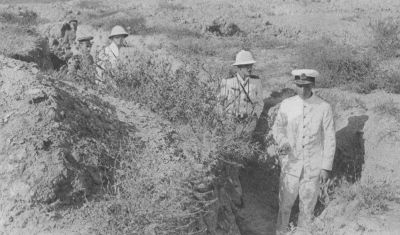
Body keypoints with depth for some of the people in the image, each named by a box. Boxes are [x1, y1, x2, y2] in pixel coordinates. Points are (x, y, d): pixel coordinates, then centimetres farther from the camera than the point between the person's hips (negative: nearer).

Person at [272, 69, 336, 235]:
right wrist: (283, 142, -11)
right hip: (291, 164, 1)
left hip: (313, 168, -1)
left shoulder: (324, 108, -8)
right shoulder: (286, 105, -4)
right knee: (285, 203, 10)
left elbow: (329, 139, -3)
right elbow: (277, 127, 10)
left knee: (308, 207, 10)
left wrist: (326, 167, -4)